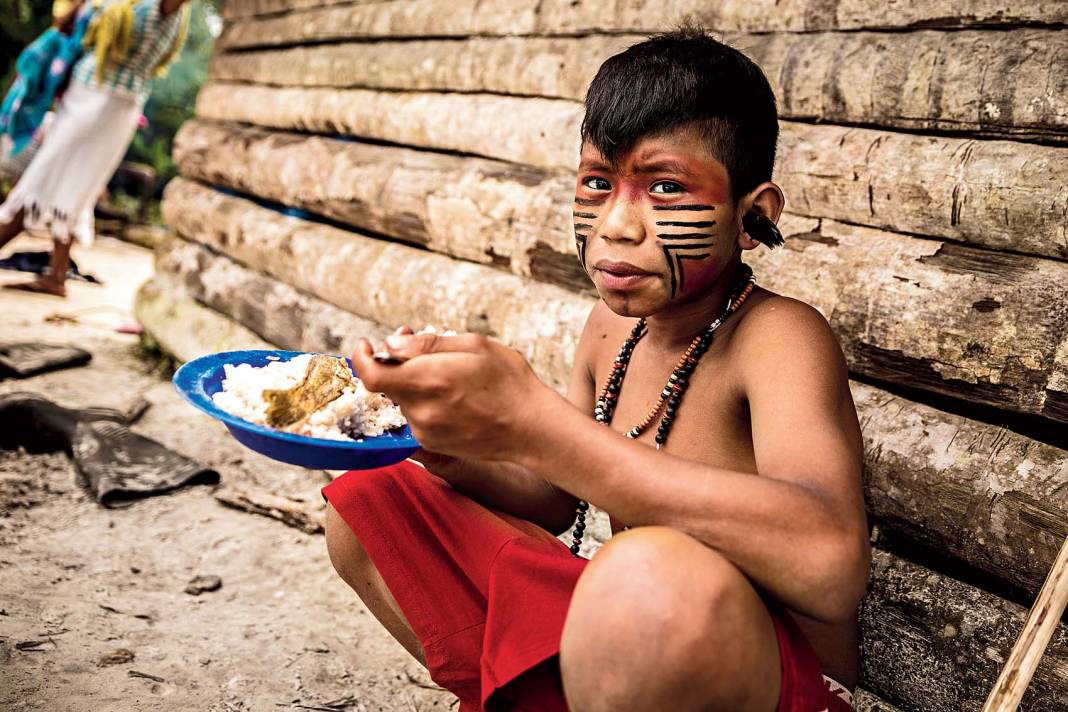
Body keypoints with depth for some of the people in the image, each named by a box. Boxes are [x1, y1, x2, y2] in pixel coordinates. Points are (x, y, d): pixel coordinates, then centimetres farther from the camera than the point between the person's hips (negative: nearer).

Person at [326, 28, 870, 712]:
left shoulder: (779, 336, -18)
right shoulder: (612, 329, 3)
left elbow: (830, 565, -37)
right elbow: (556, 500, 15)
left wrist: (532, 423, -37)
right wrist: (449, 451, -8)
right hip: (622, 638, 7)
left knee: (653, 576, -41)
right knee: (367, 500, 7)